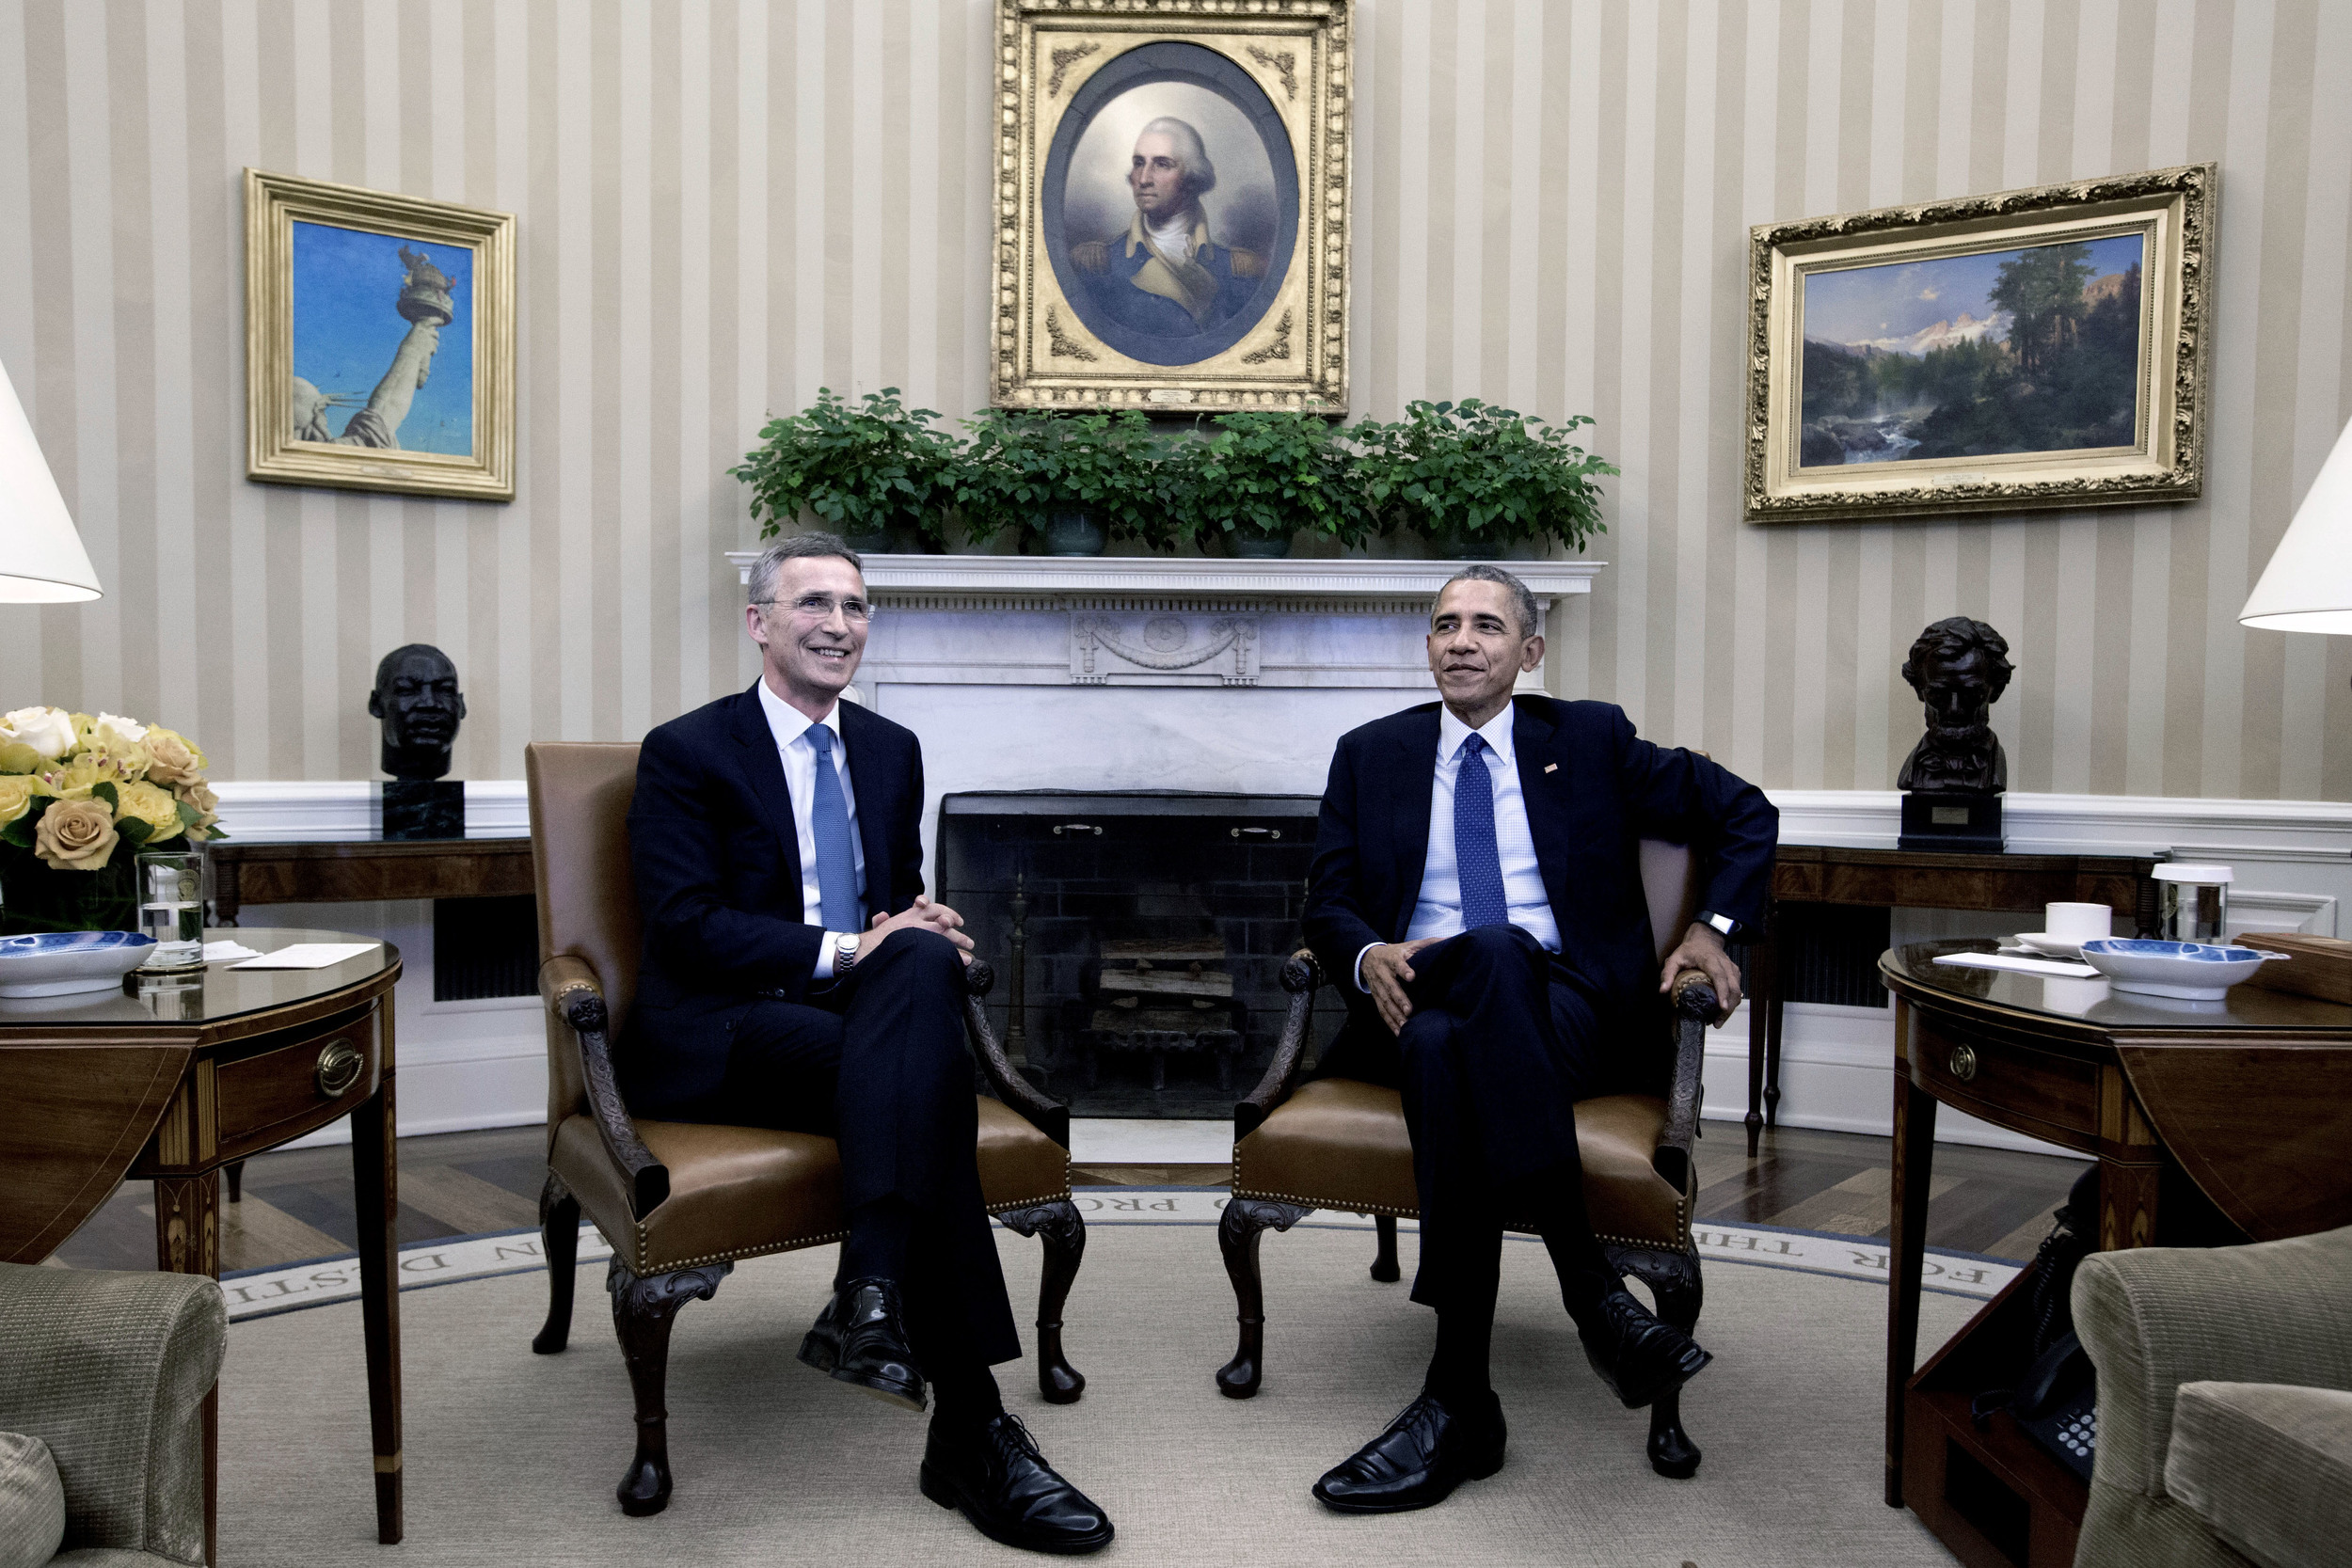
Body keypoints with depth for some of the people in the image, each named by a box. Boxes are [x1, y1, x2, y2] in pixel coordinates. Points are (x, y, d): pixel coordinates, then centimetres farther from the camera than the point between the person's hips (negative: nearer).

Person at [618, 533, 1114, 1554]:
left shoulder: (891, 751, 19)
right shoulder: (685, 753, 1)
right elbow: (685, 925, -11)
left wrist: (917, 931, -5)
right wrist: (840, 950, -24)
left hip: (858, 1008, 5)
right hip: (719, 1036, -4)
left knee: (922, 955, -36)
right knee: (933, 1084, -34)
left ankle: (872, 1297, -44)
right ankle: (970, 1434, -36)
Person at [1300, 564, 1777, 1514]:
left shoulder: (1591, 739, 15)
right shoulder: (1371, 754, 18)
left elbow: (1746, 814, 17)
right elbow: (1327, 901, 12)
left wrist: (1714, 929, 3)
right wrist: (1366, 954, -11)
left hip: (1568, 1011, -1)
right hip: (1419, 1004, 1)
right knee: (1438, 1046, -38)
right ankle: (1590, 1291, -35)